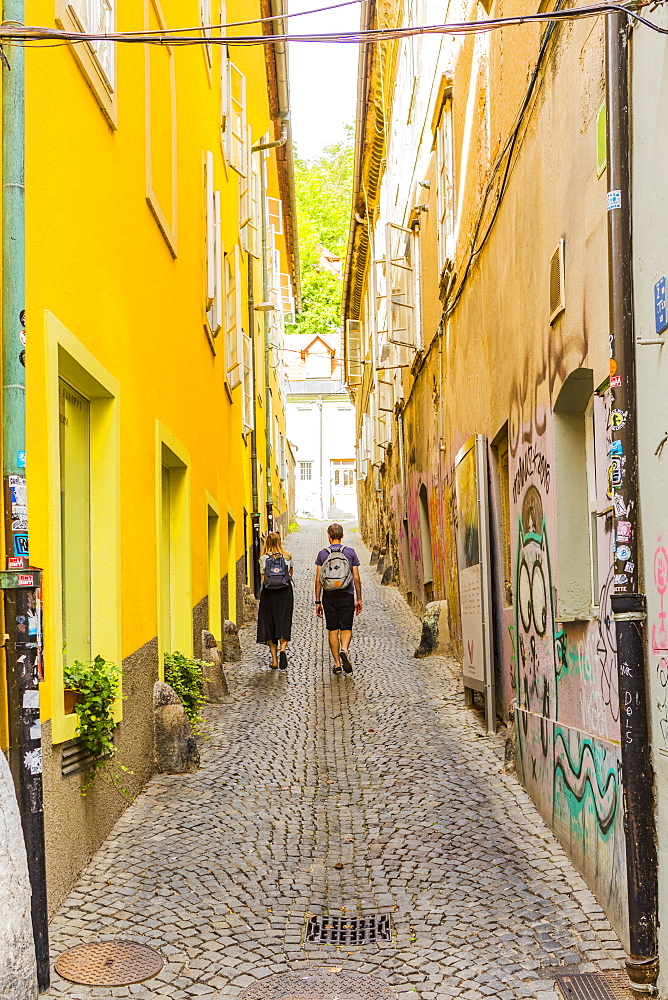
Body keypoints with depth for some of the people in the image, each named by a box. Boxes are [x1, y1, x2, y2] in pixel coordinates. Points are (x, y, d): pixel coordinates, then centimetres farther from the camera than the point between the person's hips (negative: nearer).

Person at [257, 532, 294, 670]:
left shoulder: (264, 558, -3)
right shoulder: (287, 557, 1)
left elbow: (263, 579, -3)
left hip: (268, 593, 0)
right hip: (285, 592, 0)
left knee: (270, 624, 7)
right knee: (284, 623, 5)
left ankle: (274, 660, 8)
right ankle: (283, 649, -21)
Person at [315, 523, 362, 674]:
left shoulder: (322, 554, 1)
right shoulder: (350, 552, 1)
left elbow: (318, 580, 0)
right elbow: (357, 578, 0)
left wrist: (318, 601, 5)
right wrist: (359, 599, 8)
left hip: (329, 597, 1)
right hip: (346, 596, 0)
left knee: (332, 630, 7)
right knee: (346, 628, 5)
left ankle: (337, 664, 7)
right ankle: (344, 650, -24)